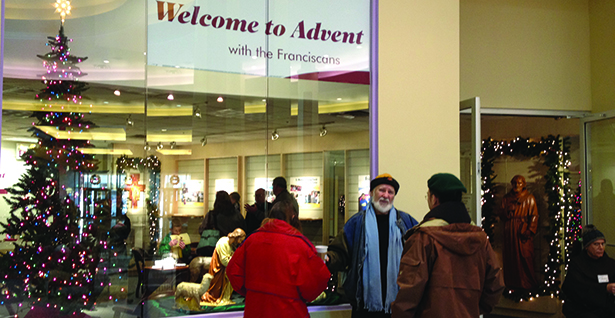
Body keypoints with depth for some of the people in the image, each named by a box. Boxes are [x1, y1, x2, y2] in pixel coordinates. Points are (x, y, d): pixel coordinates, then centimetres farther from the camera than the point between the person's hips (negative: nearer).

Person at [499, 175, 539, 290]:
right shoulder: (507, 198, 13)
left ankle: (527, 283, 2)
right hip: (510, 231, 3)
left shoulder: (529, 198, 3)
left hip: (523, 231, -3)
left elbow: (534, 215, -1)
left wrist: (530, 230, -12)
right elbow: (502, 214, 11)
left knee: (525, 256, -6)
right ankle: (512, 282, 8)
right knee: (511, 255, 1)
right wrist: (508, 210, -12)